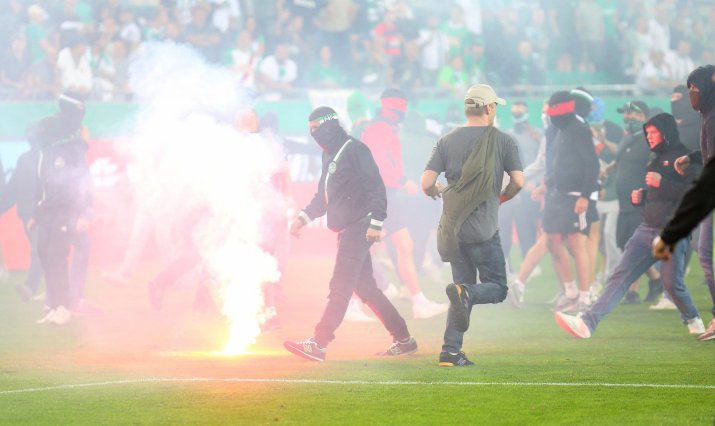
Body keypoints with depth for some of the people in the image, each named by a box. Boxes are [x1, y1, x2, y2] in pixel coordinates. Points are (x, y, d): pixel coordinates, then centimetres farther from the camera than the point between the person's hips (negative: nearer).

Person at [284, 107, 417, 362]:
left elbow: (376, 188, -16)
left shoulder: (354, 150, -10)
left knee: (340, 287, -13)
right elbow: (323, 196, 26)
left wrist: (376, 223, -23)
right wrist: (303, 217, 15)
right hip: (345, 230, 10)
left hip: (358, 227, -10)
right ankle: (403, 339, 18)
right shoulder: (330, 155, 19)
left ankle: (318, 345, -19)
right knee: (365, 288, 11)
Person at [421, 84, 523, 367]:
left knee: (464, 286, 15)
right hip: (483, 230, -4)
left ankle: (451, 351, 2)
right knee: (497, 288, 7)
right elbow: (518, 181, -6)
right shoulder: (503, 140, 0)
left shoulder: (447, 141, 7)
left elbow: (427, 184, 0)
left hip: (452, 228, 4)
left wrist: (439, 192, 23)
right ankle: (465, 292, -27)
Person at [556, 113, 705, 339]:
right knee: (621, 275, -5)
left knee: (671, 282, -9)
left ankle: (692, 320, 21)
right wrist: (640, 196, 14)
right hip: (647, 228, 8)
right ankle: (587, 321, -17)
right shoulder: (656, 160, 22)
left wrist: (662, 183, -19)